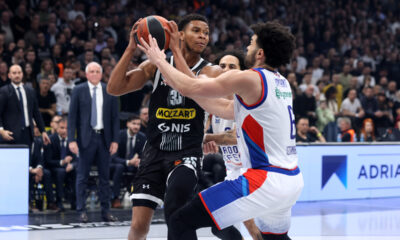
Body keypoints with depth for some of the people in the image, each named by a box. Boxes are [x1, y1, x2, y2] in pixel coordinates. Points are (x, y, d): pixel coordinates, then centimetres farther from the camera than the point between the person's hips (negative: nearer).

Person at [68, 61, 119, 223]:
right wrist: (71, 139, -9)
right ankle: (81, 211, 5)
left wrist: (115, 140, 0)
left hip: (104, 137, 2)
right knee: (82, 176, 0)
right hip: (86, 138, -2)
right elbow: (72, 117, -1)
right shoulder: (78, 91, 1)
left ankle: (105, 211, 12)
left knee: (105, 176, 6)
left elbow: (115, 117, 8)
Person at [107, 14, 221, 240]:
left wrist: (176, 50, -24)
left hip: (187, 152, -2)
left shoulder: (211, 71, -1)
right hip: (155, 151, 2)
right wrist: (131, 48, -10)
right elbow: (114, 88, -2)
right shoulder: (156, 65, 5)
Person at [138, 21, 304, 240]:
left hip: (265, 179, -9)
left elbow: (189, 87, -7)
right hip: (292, 181, 9)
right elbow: (227, 110, 23)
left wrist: (158, 60, 8)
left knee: (181, 222, -9)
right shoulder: (281, 83, 15)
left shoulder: (248, 79, -11)